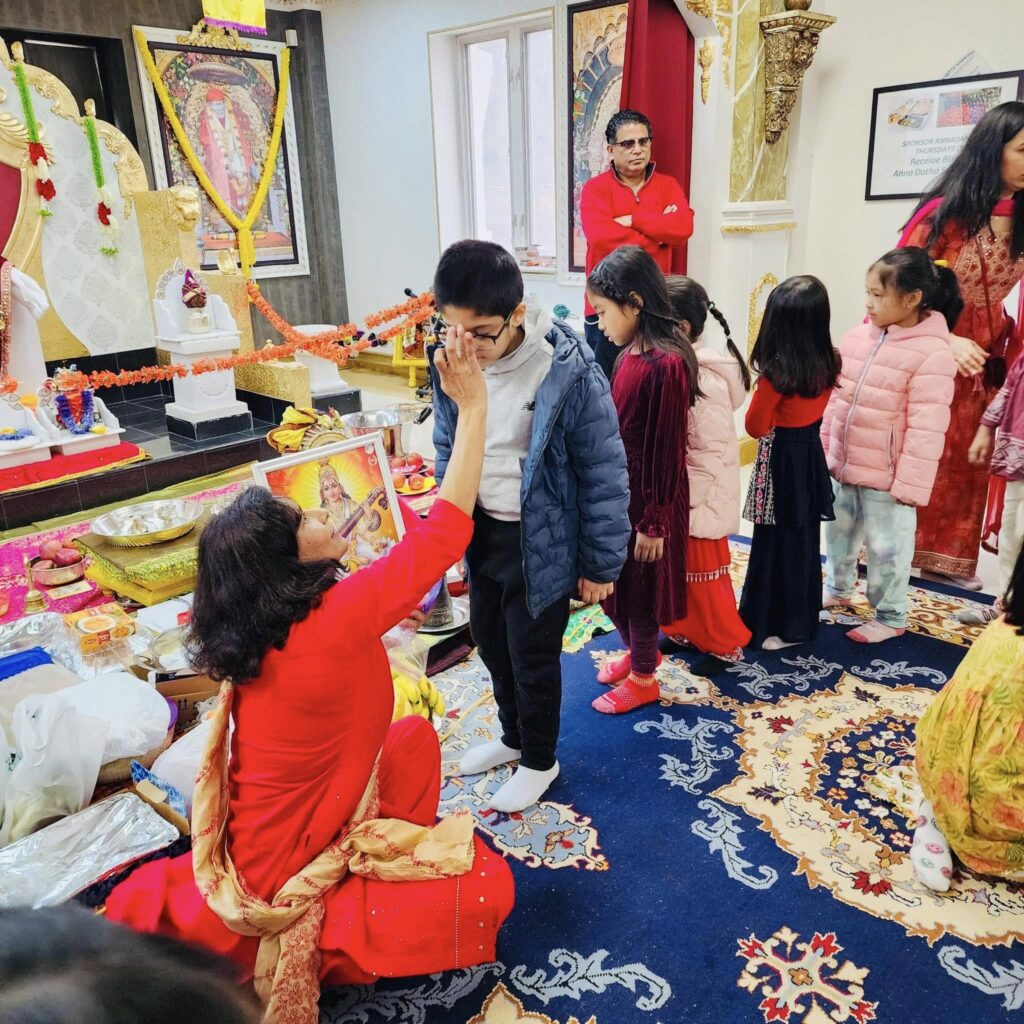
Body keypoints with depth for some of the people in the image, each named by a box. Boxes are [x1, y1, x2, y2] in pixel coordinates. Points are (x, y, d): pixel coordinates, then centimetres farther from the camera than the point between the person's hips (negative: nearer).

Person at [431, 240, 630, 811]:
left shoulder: (569, 371, -24)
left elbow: (604, 474, -16)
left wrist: (600, 563, -10)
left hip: (541, 539, -6)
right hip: (482, 530, 6)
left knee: (533, 655, 10)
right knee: (491, 641, 21)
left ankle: (540, 761, 37)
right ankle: (514, 737, 48)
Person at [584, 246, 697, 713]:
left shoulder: (667, 363, -22)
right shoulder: (630, 353, 3)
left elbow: (667, 450, -20)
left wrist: (654, 523, -16)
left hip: (647, 497, -8)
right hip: (619, 488, 8)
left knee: (638, 589, 9)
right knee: (612, 582, 21)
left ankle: (643, 677, 31)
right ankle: (638, 652, 45)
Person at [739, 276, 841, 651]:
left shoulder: (775, 373, -22)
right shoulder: (830, 364, -4)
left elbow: (755, 427, -13)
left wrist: (759, 393, 1)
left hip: (780, 460, -6)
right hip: (811, 454, 7)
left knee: (777, 544, 5)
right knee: (805, 540, 18)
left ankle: (781, 626, 16)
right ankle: (803, 618, 32)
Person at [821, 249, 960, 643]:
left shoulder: (932, 353, -18)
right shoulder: (858, 337, 1)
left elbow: (926, 429, -20)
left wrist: (910, 484, -20)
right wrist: (823, 448, 13)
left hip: (886, 477, -6)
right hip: (841, 466, 7)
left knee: (886, 548, 8)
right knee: (839, 532, 24)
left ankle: (890, 616, 28)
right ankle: (838, 588, 47)